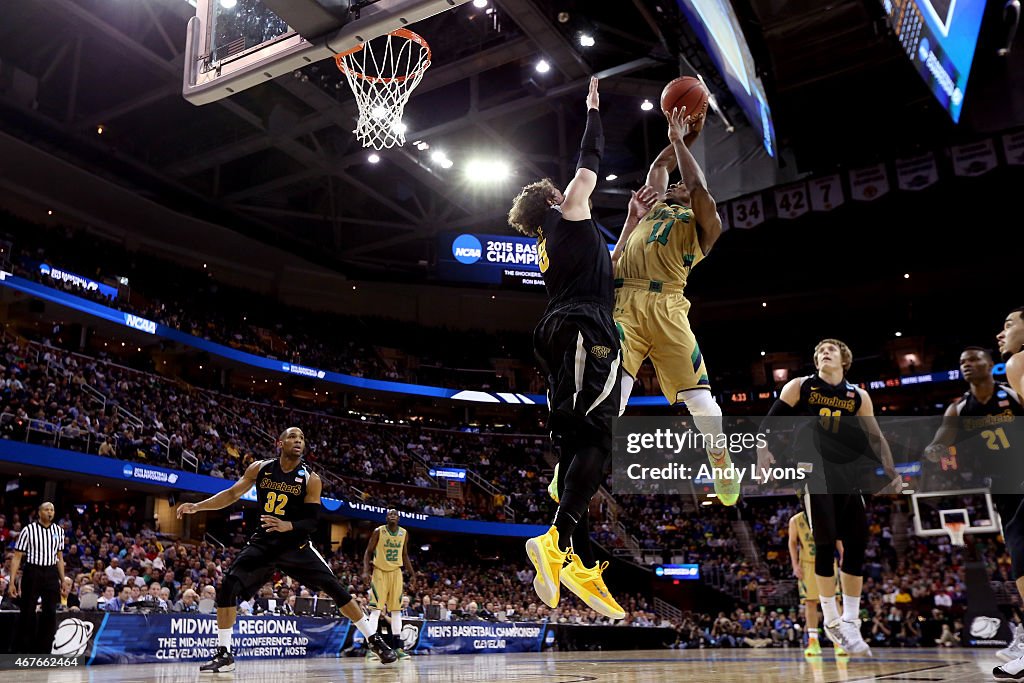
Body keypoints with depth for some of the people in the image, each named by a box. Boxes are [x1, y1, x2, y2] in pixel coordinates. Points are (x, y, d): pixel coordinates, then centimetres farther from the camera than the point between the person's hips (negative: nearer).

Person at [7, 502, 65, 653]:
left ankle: (43, 651, 12)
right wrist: (12, 582, -10)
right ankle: (23, 650, 14)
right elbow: (17, 557, -5)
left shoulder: (59, 531, 8)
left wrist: (63, 581, 12)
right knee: (27, 612, 2)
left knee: (50, 612, 2)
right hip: (32, 572, -3)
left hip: (51, 574, 4)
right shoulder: (29, 530, -5)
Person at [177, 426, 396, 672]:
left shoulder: (311, 479, -11)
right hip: (263, 542, 3)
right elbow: (232, 494, 5)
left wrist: (287, 526, -31)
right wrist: (197, 506, -5)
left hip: (295, 544, -2)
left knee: (336, 588, -11)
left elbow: (311, 522, -12)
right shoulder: (259, 468, -3)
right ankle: (224, 654, 3)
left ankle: (373, 640, 1)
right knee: (227, 588, -13)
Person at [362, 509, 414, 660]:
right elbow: (368, 552, -5)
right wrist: (365, 571, -16)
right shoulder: (378, 532, -9)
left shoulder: (404, 534, 3)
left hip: (396, 572, 4)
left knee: (396, 610, 5)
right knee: (376, 609, -10)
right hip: (380, 572, -4)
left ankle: (397, 647, 9)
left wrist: (412, 574, 11)